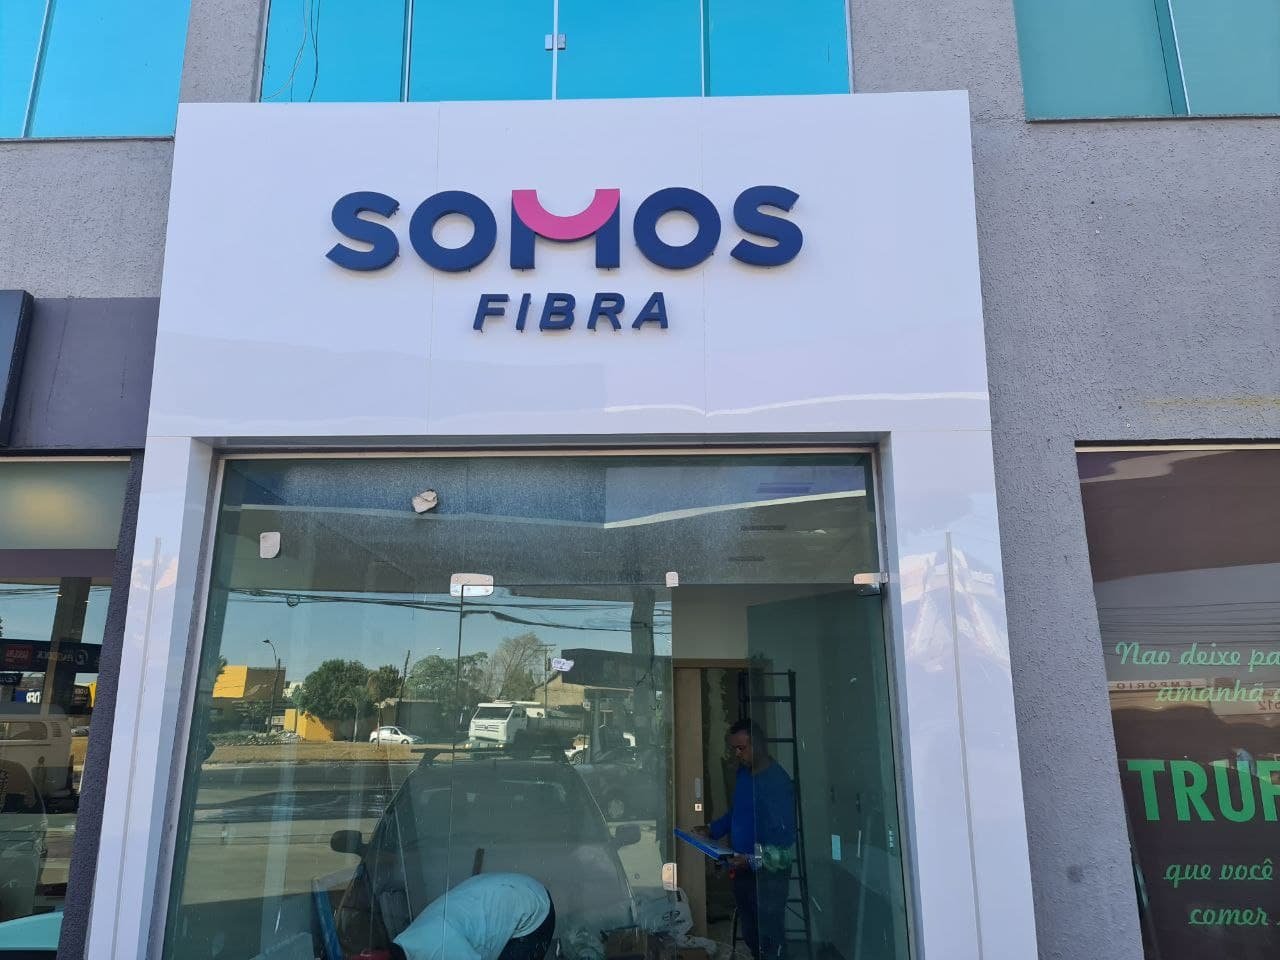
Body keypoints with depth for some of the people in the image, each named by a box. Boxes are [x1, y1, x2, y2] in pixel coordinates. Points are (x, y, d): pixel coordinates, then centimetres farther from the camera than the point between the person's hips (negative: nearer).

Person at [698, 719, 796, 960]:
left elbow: (784, 839, -20)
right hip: (743, 869, 8)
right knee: (749, 936, 17)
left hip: (768, 874, -8)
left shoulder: (777, 782, -19)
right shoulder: (743, 773, 7)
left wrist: (752, 861, -26)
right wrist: (712, 829, 8)